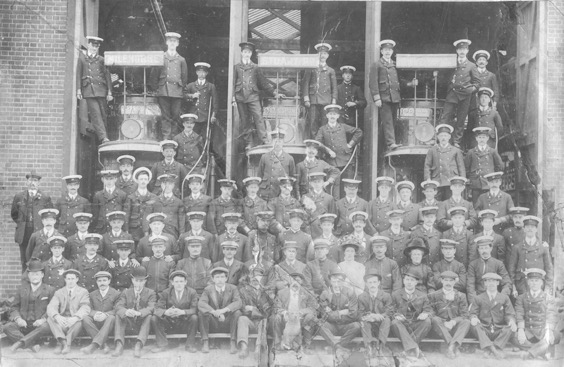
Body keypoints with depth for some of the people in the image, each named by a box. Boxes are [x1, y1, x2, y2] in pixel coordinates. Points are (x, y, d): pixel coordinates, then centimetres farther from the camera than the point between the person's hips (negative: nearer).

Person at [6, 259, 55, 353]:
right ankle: (32, 345, -34)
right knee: (7, 327, -27)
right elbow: (14, 307, 14)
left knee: (46, 327, -36)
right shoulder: (22, 288, 18)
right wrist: (18, 319, -8)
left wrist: (43, 319, -16)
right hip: (23, 324, 2)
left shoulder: (49, 290, 10)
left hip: (39, 324, -2)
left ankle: (20, 342, -37)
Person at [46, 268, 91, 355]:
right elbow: (51, 307, -5)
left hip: (75, 323, -2)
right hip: (61, 323, 2)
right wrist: (57, 317, -30)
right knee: (50, 318, -26)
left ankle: (61, 343, -32)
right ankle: (62, 341, -38)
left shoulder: (83, 292, 7)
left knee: (80, 319, -34)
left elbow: (85, 308, -10)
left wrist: (75, 318, -32)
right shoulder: (58, 293, 12)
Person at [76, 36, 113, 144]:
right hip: (89, 90, -2)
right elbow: (78, 74, 9)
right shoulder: (82, 58, 12)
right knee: (95, 114, -14)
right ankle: (103, 138, -23)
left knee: (103, 114, 0)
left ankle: (101, 137, 9)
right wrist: (78, 90, 0)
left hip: (101, 90, 3)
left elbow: (107, 76, 12)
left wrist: (109, 92, 3)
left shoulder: (101, 59, 15)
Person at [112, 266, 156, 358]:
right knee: (118, 315, -23)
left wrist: (139, 313, -37)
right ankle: (119, 345, -37)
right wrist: (126, 312, -33)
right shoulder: (126, 293, 11)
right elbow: (118, 306, -8)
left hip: (142, 324, -2)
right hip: (128, 325, 2)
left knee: (149, 316, -31)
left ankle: (138, 345, -44)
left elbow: (151, 308, -14)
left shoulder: (151, 293, 6)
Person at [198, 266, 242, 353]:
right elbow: (201, 303, -18)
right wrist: (215, 312, -35)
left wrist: (224, 310, -36)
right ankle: (205, 343, -18)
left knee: (237, 312, -28)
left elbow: (238, 302, -18)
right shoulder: (208, 289, 0)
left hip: (227, 323, 0)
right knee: (201, 313, -25)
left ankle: (233, 343, -22)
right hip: (213, 325, 0)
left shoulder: (233, 288, -1)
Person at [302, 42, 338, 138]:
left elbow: (334, 88, 15)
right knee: (312, 124, -8)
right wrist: (306, 99, -4)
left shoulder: (331, 71, 18)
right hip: (313, 100, -1)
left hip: (326, 101, 1)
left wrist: (333, 102, 4)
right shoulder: (311, 69, 13)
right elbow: (305, 84, 7)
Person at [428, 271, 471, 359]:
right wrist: (443, 323, -15)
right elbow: (431, 313, 3)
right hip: (440, 327, -1)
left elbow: (464, 315, 6)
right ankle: (454, 348, -44)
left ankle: (452, 346, -48)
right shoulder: (434, 295, 13)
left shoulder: (461, 296, 15)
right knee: (435, 319, -33)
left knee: (466, 322, -29)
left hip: (455, 327, 1)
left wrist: (453, 322, -16)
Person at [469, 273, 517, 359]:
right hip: (483, 331, 0)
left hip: (499, 332, 0)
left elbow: (510, 314, 7)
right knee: (474, 325, -32)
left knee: (510, 328, -30)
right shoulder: (478, 298, 14)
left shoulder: (504, 298, 15)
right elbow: (473, 313, 5)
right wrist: (473, 318, -22)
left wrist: (511, 321, -18)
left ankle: (496, 348, -40)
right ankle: (492, 349, -49)